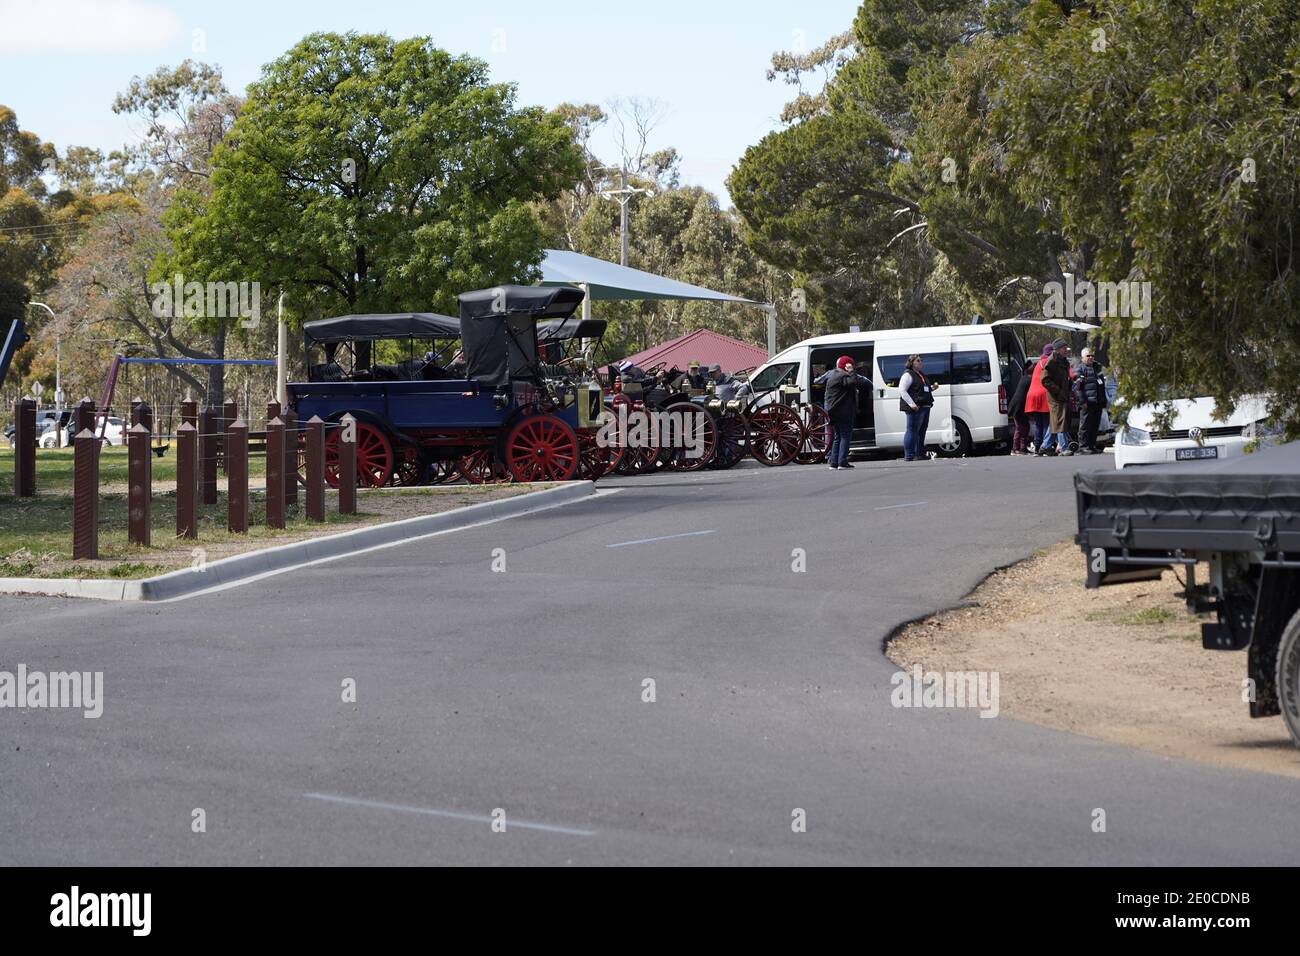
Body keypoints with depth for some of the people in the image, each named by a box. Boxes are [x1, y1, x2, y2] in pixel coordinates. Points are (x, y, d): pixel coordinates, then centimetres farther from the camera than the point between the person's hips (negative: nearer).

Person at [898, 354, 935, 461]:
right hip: (915, 408, -9)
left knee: (922, 431, 13)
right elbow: (902, 390, -15)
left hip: (925, 407, 9)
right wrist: (912, 404, -22)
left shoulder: (921, 375, 21)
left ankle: (920, 453, 21)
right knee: (913, 431, -10)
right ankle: (909, 456, -9)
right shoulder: (908, 375, -8)